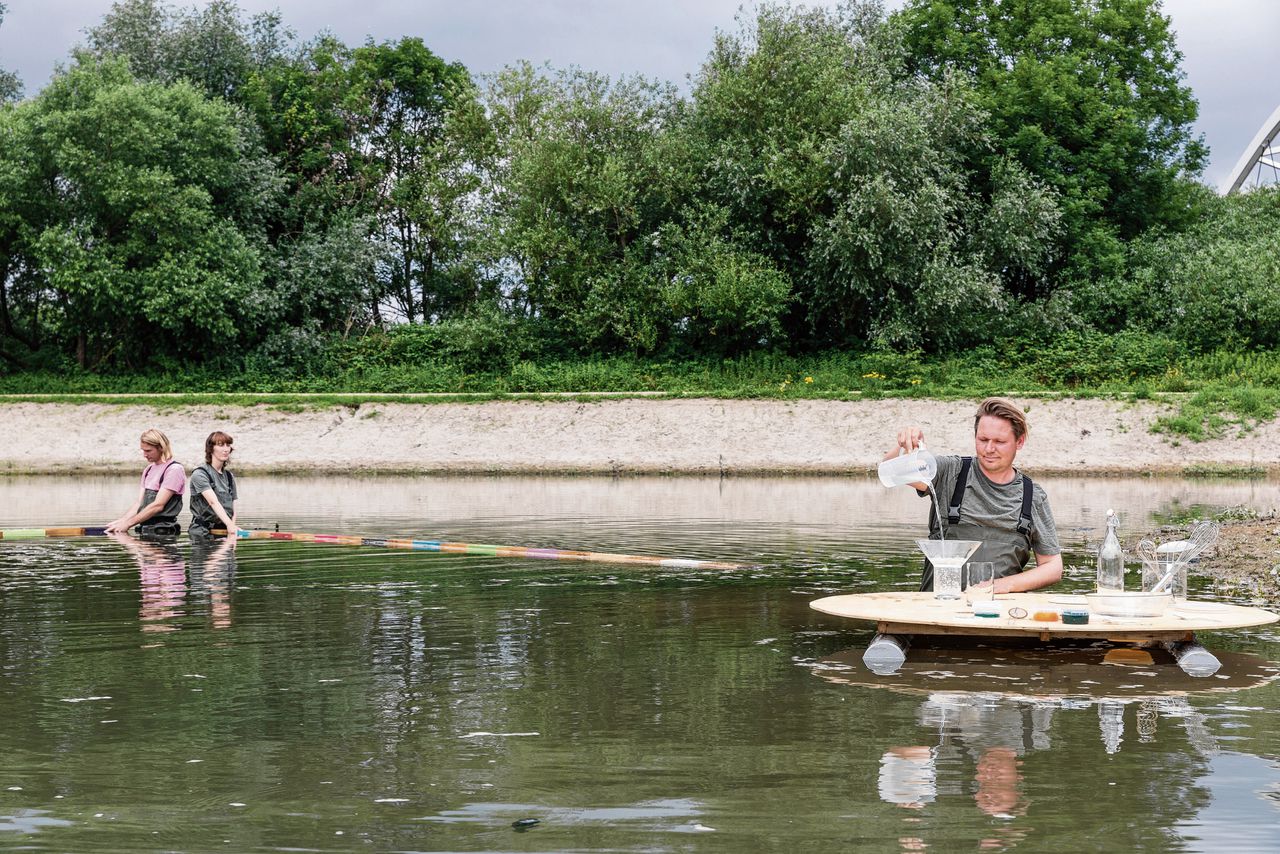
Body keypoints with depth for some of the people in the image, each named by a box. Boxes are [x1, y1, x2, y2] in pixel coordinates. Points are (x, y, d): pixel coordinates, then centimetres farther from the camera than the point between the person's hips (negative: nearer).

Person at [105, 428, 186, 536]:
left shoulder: (174, 469, -7)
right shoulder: (148, 470, 21)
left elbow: (158, 505, -14)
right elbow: (139, 503, 17)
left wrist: (127, 523, -14)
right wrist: (120, 522, 0)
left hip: (162, 532, -7)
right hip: (145, 531, 7)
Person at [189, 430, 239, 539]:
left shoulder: (229, 476, 16)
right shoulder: (200, 474, -5)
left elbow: (233, 507, 13)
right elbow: (214, 502, -19)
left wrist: (232, 529, -7)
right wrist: (229, 525, -32)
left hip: (224, 531, 5)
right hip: (203, 533, -5)